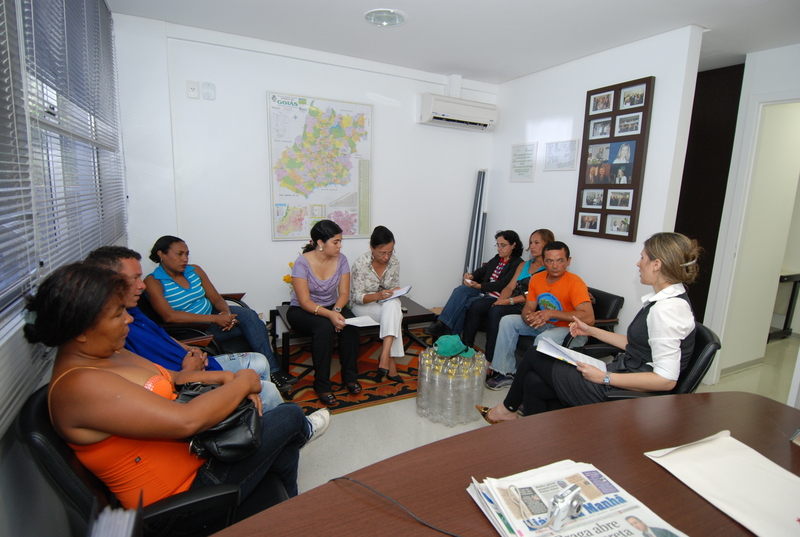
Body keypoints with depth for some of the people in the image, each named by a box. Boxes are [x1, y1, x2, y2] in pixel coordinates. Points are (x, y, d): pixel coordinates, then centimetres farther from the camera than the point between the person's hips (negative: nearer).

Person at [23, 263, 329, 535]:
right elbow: (186, 421, -36)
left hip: (193, 450, 10)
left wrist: (224, 377, -5)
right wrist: (242, 382, -20)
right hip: (185, 495, -9)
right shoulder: (78, 385, -28)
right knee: (289, 416, -6)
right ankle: (302, 432, 29)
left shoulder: (105, 354, 3)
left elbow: (170, 379, 13)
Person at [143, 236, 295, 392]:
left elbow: (216, 298, 5)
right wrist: (215, 319, -28)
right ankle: (271, 371, -16)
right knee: (250, 323, -24)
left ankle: (273, 370, -20)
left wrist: (227, 313, -20)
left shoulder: (195, 271, 6)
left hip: (212, 314, 6)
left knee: (249, 314, -23)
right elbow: (169, 316, -23)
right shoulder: (153, 282, -11)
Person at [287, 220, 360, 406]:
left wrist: (337, 310, -26)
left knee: (350, 324, -27)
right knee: (325, 327, -35)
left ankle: (350, 376, -10)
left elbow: (344, 293, -5)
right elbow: (305, 302, -22)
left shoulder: (341, 260, -7)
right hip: (302, 311, -4)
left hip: (332, 307, 4)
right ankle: (322, 385, -22)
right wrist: (329, 314, -37)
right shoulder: (302, 263, -20)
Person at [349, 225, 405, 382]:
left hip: (387, 304, 4)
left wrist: (396, 292, -19)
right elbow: (358, 297, -16)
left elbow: (395, 288, 6)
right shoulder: (361, 264, -17)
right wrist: (378, 295, -34)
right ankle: (390, 361, -26)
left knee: (393, 306, -33)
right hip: (363, 306, -4)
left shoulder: (394, 262, -5)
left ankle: (385, 356, -36)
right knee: (394, 315, -32)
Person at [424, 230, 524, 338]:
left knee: (464, 303, -28)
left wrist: (479, 286, -21)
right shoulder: (497, 258, 19)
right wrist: (472, 276, -6)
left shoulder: (517, 264, -5)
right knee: (461, 289, -23)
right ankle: (441, 323, -31)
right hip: (482, 291, 7)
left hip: (495, 297, -6)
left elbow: (503, 285, -15)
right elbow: (482, 270, 18)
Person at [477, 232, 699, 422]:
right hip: (621, 373, 9)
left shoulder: (667, 308, -23)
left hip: (620, 392, -9)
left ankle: (508, 409, 30)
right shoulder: (661, 300, 7)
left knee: (533, 356, 3)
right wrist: (591, 331, 18)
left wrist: (605, 378, -22)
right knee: (533, 382, 4)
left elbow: (666, 379, -26)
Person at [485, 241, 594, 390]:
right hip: (545, 325, 7)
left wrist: (551, 313, -33)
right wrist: (529, 317, -24)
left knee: (544, 338, -36)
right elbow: (528, 308, 2)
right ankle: (506, 372, 0)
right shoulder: (536, 279, -3)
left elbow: (589, 318, -33)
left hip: (570, 330, -7)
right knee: (507, 321, -4)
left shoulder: (575, 283, -22)